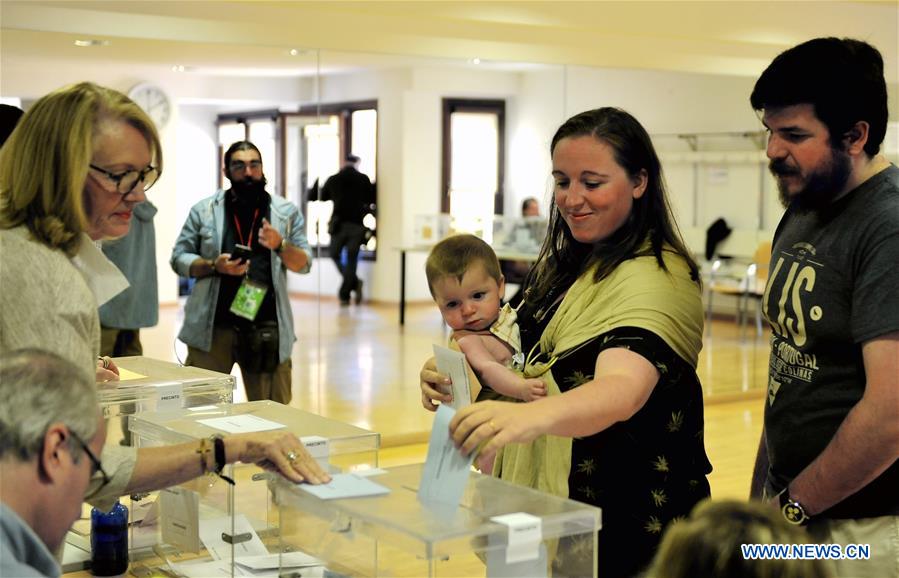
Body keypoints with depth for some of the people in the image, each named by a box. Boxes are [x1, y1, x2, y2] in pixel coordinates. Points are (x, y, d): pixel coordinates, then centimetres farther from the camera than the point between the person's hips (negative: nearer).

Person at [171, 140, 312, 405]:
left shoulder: (286, 212, 6)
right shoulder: (204, 210, 4)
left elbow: (304, 264, 5)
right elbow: (178, 258, 5)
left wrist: (280, 245, -15)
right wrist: (213, 266, -12)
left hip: (267, 328, 1)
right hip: (212, 326, 0)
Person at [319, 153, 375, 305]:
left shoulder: (333, 180, 3)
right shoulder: (363, 179, -1)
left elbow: (322, 196, 17)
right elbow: (371, 199, 4)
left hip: (339, 223, 0)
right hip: (357, 224, 0)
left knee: (335, 254, 16)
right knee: (351, 259, 6)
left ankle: (354, 282, -3)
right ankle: (344, 294, 1)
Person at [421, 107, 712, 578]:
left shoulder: (655, 279, -22)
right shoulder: (564, 263, 5)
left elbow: (620, 392, -38)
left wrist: (528, 416, -57)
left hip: (625, 521, -8)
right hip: (545, 503, 8)